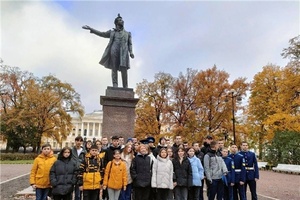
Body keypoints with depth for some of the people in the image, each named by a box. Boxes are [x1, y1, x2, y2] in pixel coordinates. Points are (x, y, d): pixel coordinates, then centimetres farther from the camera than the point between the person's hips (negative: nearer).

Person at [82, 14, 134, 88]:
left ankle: (125, 87, -16)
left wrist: (131, 52, -2)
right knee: (114, 68, -10)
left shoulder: (127, 34, 26)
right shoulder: (112, 32, 25)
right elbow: (101, 34, 28)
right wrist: (90, 28, 24)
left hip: (124, 51, 0)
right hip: (114, 50, 1)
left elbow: (130, 44, 17)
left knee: (124, 68, -14)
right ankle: (115, 85, -15)